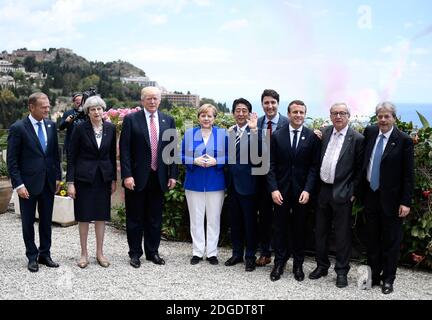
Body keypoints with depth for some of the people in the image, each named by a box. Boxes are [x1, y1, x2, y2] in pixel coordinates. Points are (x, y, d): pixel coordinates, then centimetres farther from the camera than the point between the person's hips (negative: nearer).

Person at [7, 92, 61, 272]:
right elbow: (12, 160, -9)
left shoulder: (51, 126, 5)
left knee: (46, 220, 12)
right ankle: (32, 257, 21)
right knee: (28, 222, 9)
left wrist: (58, 177, 7)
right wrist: (18, 184, -14)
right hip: (28, 183, -4)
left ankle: (45, 254, 25)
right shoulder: (18, 128, -10)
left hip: (48, 182, 4)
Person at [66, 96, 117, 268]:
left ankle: (100, 253, 19)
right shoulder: (80, 128, -8)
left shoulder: (110, 128, 2)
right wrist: (70, 182, -10)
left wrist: (114, 179, 7)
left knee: (101, 215, 8)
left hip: (103, 177, 3)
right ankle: (84, 253, 17)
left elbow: (112, 155, 8)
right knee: (84, 216, 4)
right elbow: (71, 156, -5)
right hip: (84, 177, -3)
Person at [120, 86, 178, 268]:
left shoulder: (168, 121, 7)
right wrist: (127, 175, -13)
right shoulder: (131, 120, -4)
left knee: (155, 218, 12)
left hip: (159, 178, 3)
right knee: (135, 218, 7)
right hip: (137, 178, -3)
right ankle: (135, 253, 19)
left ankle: (153, 252, 25)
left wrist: (172, 175, 4)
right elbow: (124, 150, -6)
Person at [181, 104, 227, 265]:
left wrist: (216, 161, -16)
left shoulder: (223, 134, 2)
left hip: (215, 184, -1)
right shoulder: (189, 134, 5)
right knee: (196, 219, 7)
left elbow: (229, 157, 1)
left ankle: (212, 252, 15)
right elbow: (182, 156, 4)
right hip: (194, 183, 1)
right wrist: (194, 161, -15)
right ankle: (197, 252, 17)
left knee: (214, 219, 5)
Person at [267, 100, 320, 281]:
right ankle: (279, 263, 19)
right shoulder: (277, 136, 1)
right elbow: (271, 165, 0)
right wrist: (273, 189, -9)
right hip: (281, 189, 1)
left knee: (299, 228, 9)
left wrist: (307, 190, -12)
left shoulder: (312, 137, -1)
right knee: (280, 227, 8)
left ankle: (298, 264, 21)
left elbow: (314, 166, -3)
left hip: (302, 190, 0)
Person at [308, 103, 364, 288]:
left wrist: (353, 193, -7)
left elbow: (359, 169, -5)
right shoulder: (324, 133, 6)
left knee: (342, 234, 5)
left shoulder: (357, 139, -7)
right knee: (320, 231, 14)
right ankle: (322, 266, 29)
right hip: (322, 191, 5)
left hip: (342, 193, -5)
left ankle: (342, 271, 18)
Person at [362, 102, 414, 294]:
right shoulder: (369, 132, 3)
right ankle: (373, 275, 27)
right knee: (372, 239, 14)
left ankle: (388, 279, 20)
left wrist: (406, 202, -12)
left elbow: (408, 175, -10)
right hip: (370, 195, 4)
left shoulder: (404, 141, -10)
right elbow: (363, 160, 13)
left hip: (391, 199, -4)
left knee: (391, 241, 7)